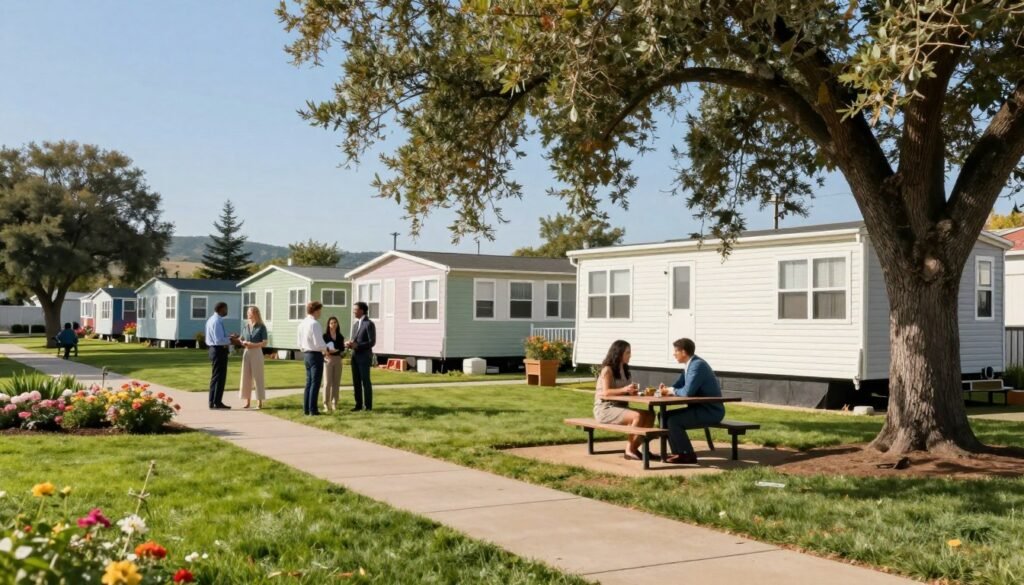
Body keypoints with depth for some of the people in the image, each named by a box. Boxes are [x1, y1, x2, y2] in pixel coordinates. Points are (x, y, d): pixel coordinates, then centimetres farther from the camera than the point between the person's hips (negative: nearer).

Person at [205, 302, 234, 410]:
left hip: (215, 349, 11)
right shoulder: (217, 321, -19)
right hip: (219, 351, -11)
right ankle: (217, 403, 0)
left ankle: (213, 402, 22)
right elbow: (219, 340, -24)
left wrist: (229, 337, 11)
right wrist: (231, 340, -16)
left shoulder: (211, 320, 13)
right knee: (219, 377, -4)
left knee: (216, 377, 16)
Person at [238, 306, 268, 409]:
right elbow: (241, 339, 16)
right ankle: (248, 401, 10)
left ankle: (259, 402, 2)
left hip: (257, 353, -5)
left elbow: (264, 343, -7)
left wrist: (254, 345, -19)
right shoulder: (246, 326, 11)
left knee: (258, 377, -2)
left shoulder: (261, 327, -3)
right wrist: (243, 343, -5)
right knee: (246, 377, 4)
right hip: (246, 353, 5)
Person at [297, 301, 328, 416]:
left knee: (309, 382, 14)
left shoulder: (302, 324, 10)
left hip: (306, 354, 9)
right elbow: (318, 343, -20)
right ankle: (312, 410, -2)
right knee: (315, 383, -3)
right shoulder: (314, 324, -17)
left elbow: (300, 343, 15)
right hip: (316, 355, -9)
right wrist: (326, 350, -4)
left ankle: (306, 409, 17)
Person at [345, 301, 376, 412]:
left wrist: (357, 345, -21)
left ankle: (368, 406, 0)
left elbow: (372, 342, -15)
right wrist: (349, 344, -3)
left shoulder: (369, 324, -9)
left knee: (365, 381, -5)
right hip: (355, 356, 8)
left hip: (364, 357, -8)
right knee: (356, 382, 7)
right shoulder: (355, 324, 17)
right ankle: (359, 404, 12)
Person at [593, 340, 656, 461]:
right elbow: (606, 392, -19)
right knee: (638, 416, -30)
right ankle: (630, 449, -18)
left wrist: (632, 390, -10)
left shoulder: (624, 370, 15)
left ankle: (635, 447, -11)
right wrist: (624, 389, -32)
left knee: (650, 414, -12)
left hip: (619, 407, 8)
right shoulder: (607, 370, -9)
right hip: (605, 409, -8)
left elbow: (626, 392, 13)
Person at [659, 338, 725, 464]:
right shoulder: (691, 364, 11)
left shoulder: (697, 365, -20)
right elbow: (679, 385, 16)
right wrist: (667, 388, -6)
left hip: (711, 411, -10)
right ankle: (679, 453, 8)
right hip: (701, 408, 10)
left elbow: (687, 392, -30)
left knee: (673, 421, -21)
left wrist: (672, 390, -12)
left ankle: (688, 455, -8)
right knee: (665, 416, 6)